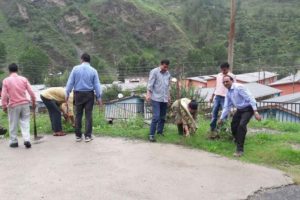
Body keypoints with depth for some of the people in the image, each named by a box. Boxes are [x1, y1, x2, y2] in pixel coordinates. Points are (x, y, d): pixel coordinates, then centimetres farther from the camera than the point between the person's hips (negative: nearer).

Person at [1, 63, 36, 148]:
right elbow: (31, 92, 1)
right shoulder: (24, 79, 3)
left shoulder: (6, 80, -3)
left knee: (13, 124, 10)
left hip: (13, 105, -1)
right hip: (24, 104, 2)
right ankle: (27, 140, -6)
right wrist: (33, 103, 13)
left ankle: (13, 141, 18)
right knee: (25, 123, 7)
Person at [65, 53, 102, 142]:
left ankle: (78, 135, 13)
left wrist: (67, 93, 6)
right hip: (89, 94, 0)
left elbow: (70, 82, -2)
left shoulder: (76, 68, -2)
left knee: (78, 115, 8)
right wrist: (99, 97, 3)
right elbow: (97, 85, -2)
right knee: (88, 115, 3)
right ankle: (87, 136, 3)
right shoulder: (93, 71, -1)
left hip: (78, 94, 1)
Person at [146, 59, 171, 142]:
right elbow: (150, 84, -10)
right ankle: (151, 135, -9)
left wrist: (168, 96, 22)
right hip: (156, 98, -6)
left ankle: (160, 131, 24)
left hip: (164, 99, 6)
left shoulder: (168, 74, 13)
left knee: (162, 117, 11)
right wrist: (148, 94, -19)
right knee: (156, 116, -13)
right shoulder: (154, 72, -5)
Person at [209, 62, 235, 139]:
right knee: (214, 113, 3)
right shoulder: (218, 75, 14)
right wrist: (212, 96, 18)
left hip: (225, 98, -5)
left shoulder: (232, 76, -2)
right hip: (217, 96, 5)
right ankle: (212, 130, 11)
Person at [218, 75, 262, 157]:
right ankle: (237, 140, 44)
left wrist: (255, 112, -32)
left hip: (248, 108, -9)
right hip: (240, 109, 9)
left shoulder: (239, 87, -21)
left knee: (241, 125, -23)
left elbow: (250, 98, -25)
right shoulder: (228, 93, 5)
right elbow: (227, 107, 15)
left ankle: (240, 149, -16)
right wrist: (221, 118, 16)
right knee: (233, 125, 13)